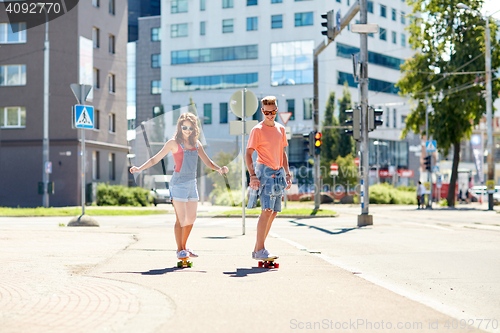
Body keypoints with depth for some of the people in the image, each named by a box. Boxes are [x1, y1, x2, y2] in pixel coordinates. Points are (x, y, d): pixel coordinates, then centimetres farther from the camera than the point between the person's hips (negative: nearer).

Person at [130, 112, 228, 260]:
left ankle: (184, 247, 26)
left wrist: (219, 169, -6)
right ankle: (180, 251, 5)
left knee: (191, 217, 11)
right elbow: (155, 159, -2)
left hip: (192, 183, 6)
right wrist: (140, 168, -14)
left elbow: (207, 162, 13)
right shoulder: (174, 143, -4)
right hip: (179, 183, -6)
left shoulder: (196, 143, 10)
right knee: (181, 218, -6)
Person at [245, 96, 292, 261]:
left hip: (278, 173, 7)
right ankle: (260, 250, -16)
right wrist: (252, 175, -18)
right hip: (265, 172, -7)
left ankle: (257, 250, 13)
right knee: (267, 210, -17)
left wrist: (287, 173, 15)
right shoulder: (257, 130, -6)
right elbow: (248, 154, -8)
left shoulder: (280, 129, 14)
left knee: (274, 212, 6)